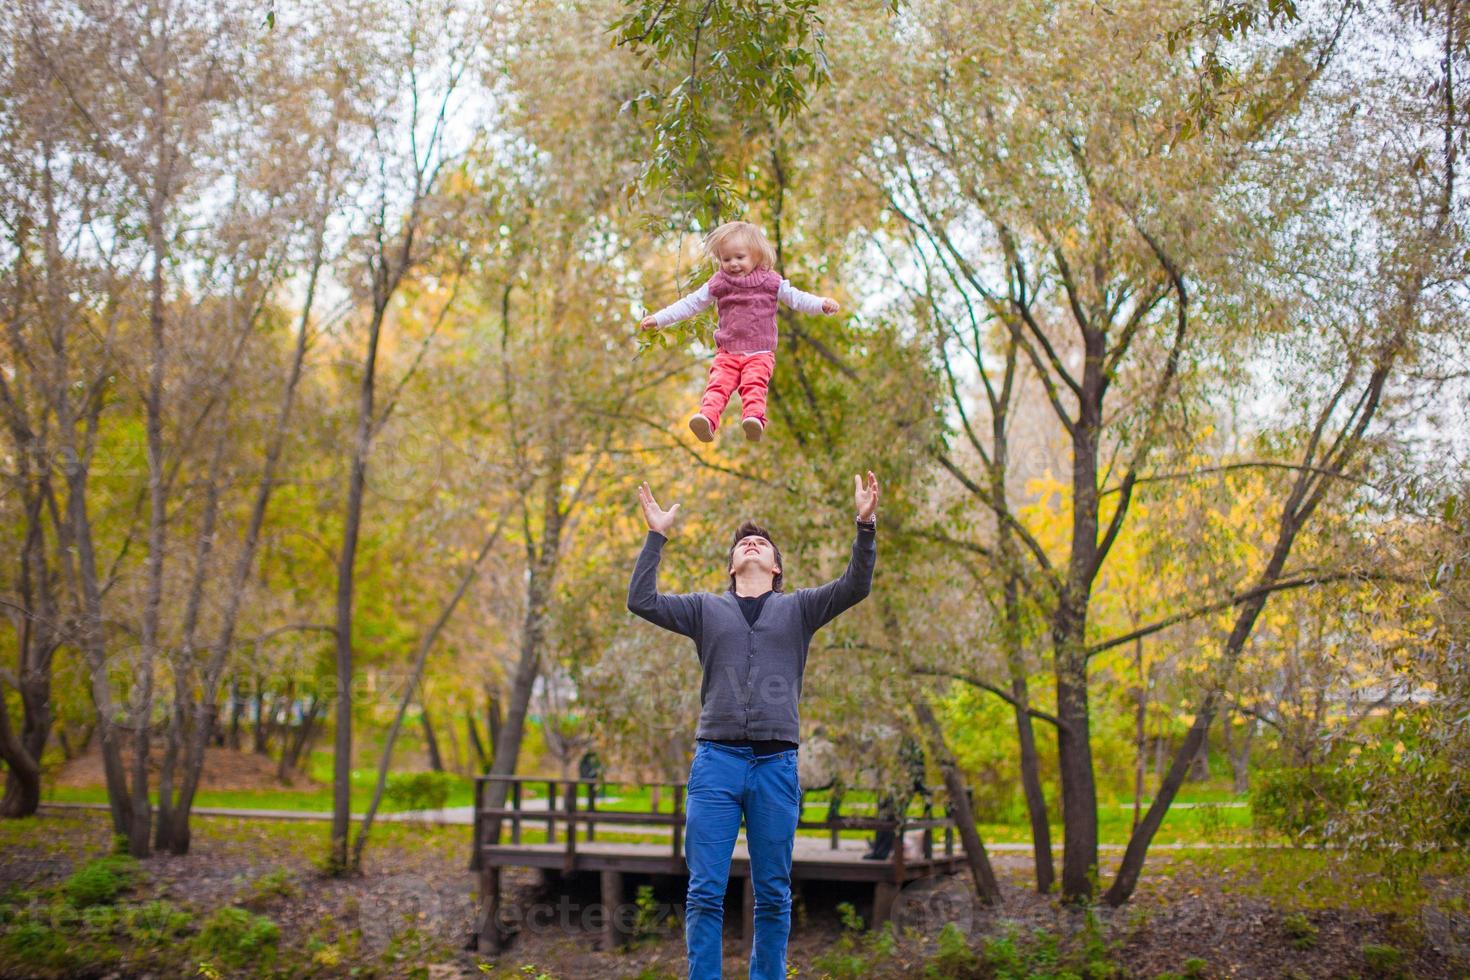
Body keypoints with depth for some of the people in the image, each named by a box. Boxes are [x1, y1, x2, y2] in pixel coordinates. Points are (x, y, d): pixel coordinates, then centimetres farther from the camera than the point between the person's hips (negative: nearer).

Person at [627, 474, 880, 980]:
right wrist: (656, 536, -1)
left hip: (776, 763, 0)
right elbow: (641, 601, 5)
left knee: (773, 894, 5)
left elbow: (855, 586, 3)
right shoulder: (706, 608, 15)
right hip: (716, 758, 0)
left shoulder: (798, 608, 14)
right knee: (706, 891, -2)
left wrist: (866, 525, -8)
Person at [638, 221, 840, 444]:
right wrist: (658, 319, 11)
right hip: (727, 352, 2)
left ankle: (754, 418, -46)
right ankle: (707, 417, -41)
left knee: (754, 385, -26)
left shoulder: (770, 282, 6)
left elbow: (795, 298, 7)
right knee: (718, 385, -21)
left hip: (760, 353, -1)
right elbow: (690, 303, 14)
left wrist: (822, 304, -11)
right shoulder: (719, 283, 10)